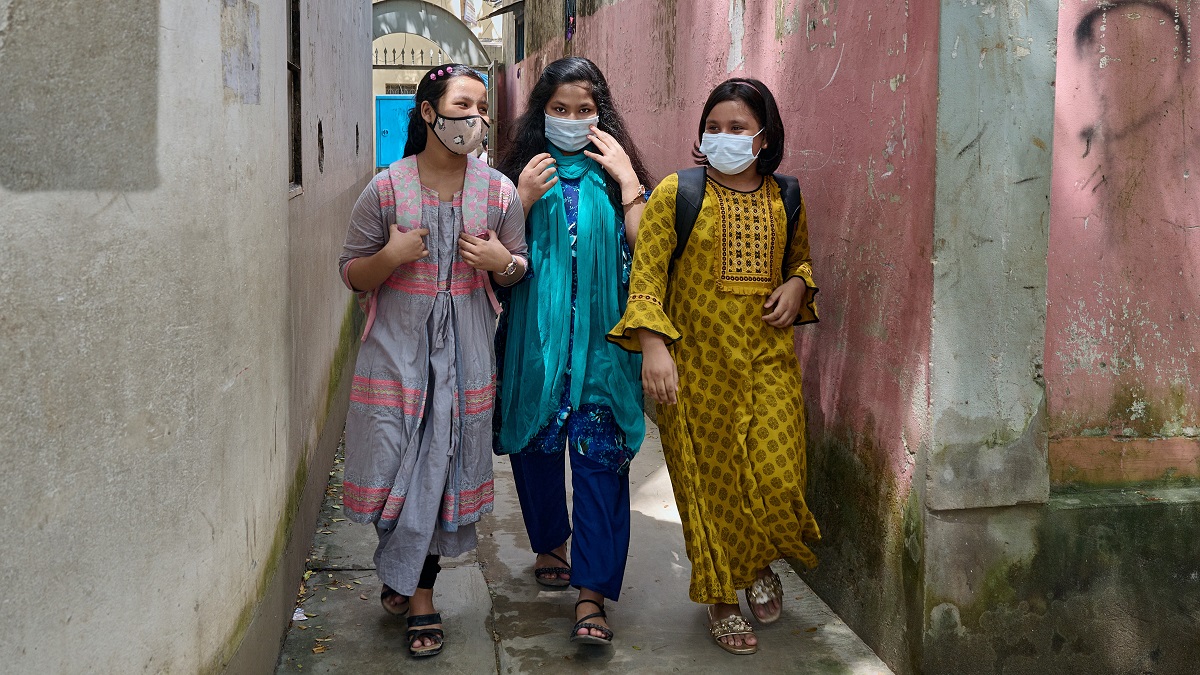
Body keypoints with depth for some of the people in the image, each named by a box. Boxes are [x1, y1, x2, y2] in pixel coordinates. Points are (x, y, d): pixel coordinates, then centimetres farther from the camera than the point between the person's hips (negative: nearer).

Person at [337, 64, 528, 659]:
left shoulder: (498, 191, 2)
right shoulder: (386, 188, -3)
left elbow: (519, 266, 12)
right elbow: (352, 274, 2)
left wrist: (502, 262, -11)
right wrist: (389, 257, -18)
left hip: (464, 352, 2)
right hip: (397, 347, -1)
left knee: (446, 466, 6)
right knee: (397, 465, 0)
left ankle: (415, 586, 24)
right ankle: (414, 588, 25)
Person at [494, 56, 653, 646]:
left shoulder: (614, 171, 7)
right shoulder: (520, 171, 7)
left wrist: (627, 179, -9)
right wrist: (525, 198, -11)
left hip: (600, 338, -1)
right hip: (536, 337, 1)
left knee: (599, 454, -7)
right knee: (537, 444, 10)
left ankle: (591, 595, -4)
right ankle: (550, 545, 36)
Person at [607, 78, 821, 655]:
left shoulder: (785, 198, 8)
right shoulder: (676, 193, -4)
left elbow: (800, 257, 25)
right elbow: (646, 273, -8)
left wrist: (797, 285, 2)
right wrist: (653, 346, -20)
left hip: (769, 359, 3)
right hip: (699, 363, -3)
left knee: (778, 476, -2)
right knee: (712, 480, 3)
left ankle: (761, 563, 30)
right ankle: (722, 597, 23)